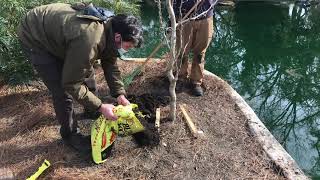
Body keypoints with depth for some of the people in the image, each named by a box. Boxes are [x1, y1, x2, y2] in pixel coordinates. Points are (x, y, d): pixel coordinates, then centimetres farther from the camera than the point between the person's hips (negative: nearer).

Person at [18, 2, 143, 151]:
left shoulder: (110, 26, -13)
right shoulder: (89, 42, -41)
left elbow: (110, 64, -1)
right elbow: (71, 84, -30)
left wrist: (120, 94, -8)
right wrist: (100, 107, -25)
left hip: (55, 29, 8)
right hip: (35, 38, -8)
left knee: (86, 70, 13)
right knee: (63, 91, -10)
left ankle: (91, 108, 39)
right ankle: (69, 134, 13)